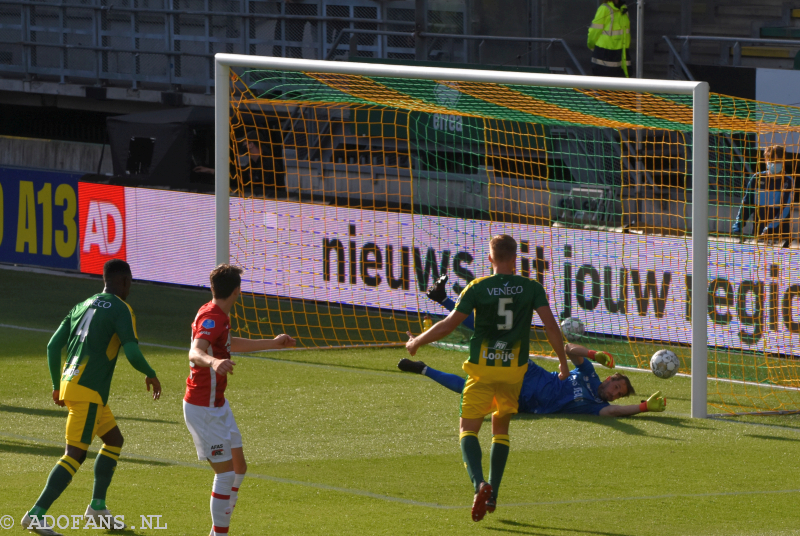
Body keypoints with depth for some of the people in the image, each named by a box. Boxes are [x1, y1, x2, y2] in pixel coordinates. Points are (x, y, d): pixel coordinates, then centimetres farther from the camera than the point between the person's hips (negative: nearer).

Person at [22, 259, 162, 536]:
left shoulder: (82, 306, 17)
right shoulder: (122, 310, -5)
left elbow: (53, 345, 15)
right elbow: (132, 354, -15)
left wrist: (56, 385, 23)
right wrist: (151, 375, 5)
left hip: (69, 385, 9)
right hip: (88, 391, -9)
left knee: (114, 440, 22)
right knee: (75, 454, -10)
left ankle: (97, 507, 21)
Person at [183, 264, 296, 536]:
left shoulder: (216, 315, 11)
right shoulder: (212, 318, -21)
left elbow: (230, 343, 31)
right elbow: (195, 352, -40)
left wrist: (272, 343, 41)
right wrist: (213, 362, -63)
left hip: (217, 404, 10)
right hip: (203, 409, -10)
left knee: (238, 467, 13)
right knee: (226, 472, -9)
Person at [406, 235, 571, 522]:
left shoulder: (478, 288, -6)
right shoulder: (532, 288, -1)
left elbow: (449, 324, -5)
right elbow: (550, 325, -8)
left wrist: (416, 342, 9)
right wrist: (563, 362, 2)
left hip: (482, 368, -2)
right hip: (514, 368, 2)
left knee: (468, 428, 2)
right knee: (501, 428, 18)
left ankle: (479, 483, -24)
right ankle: (492, 495, 13)